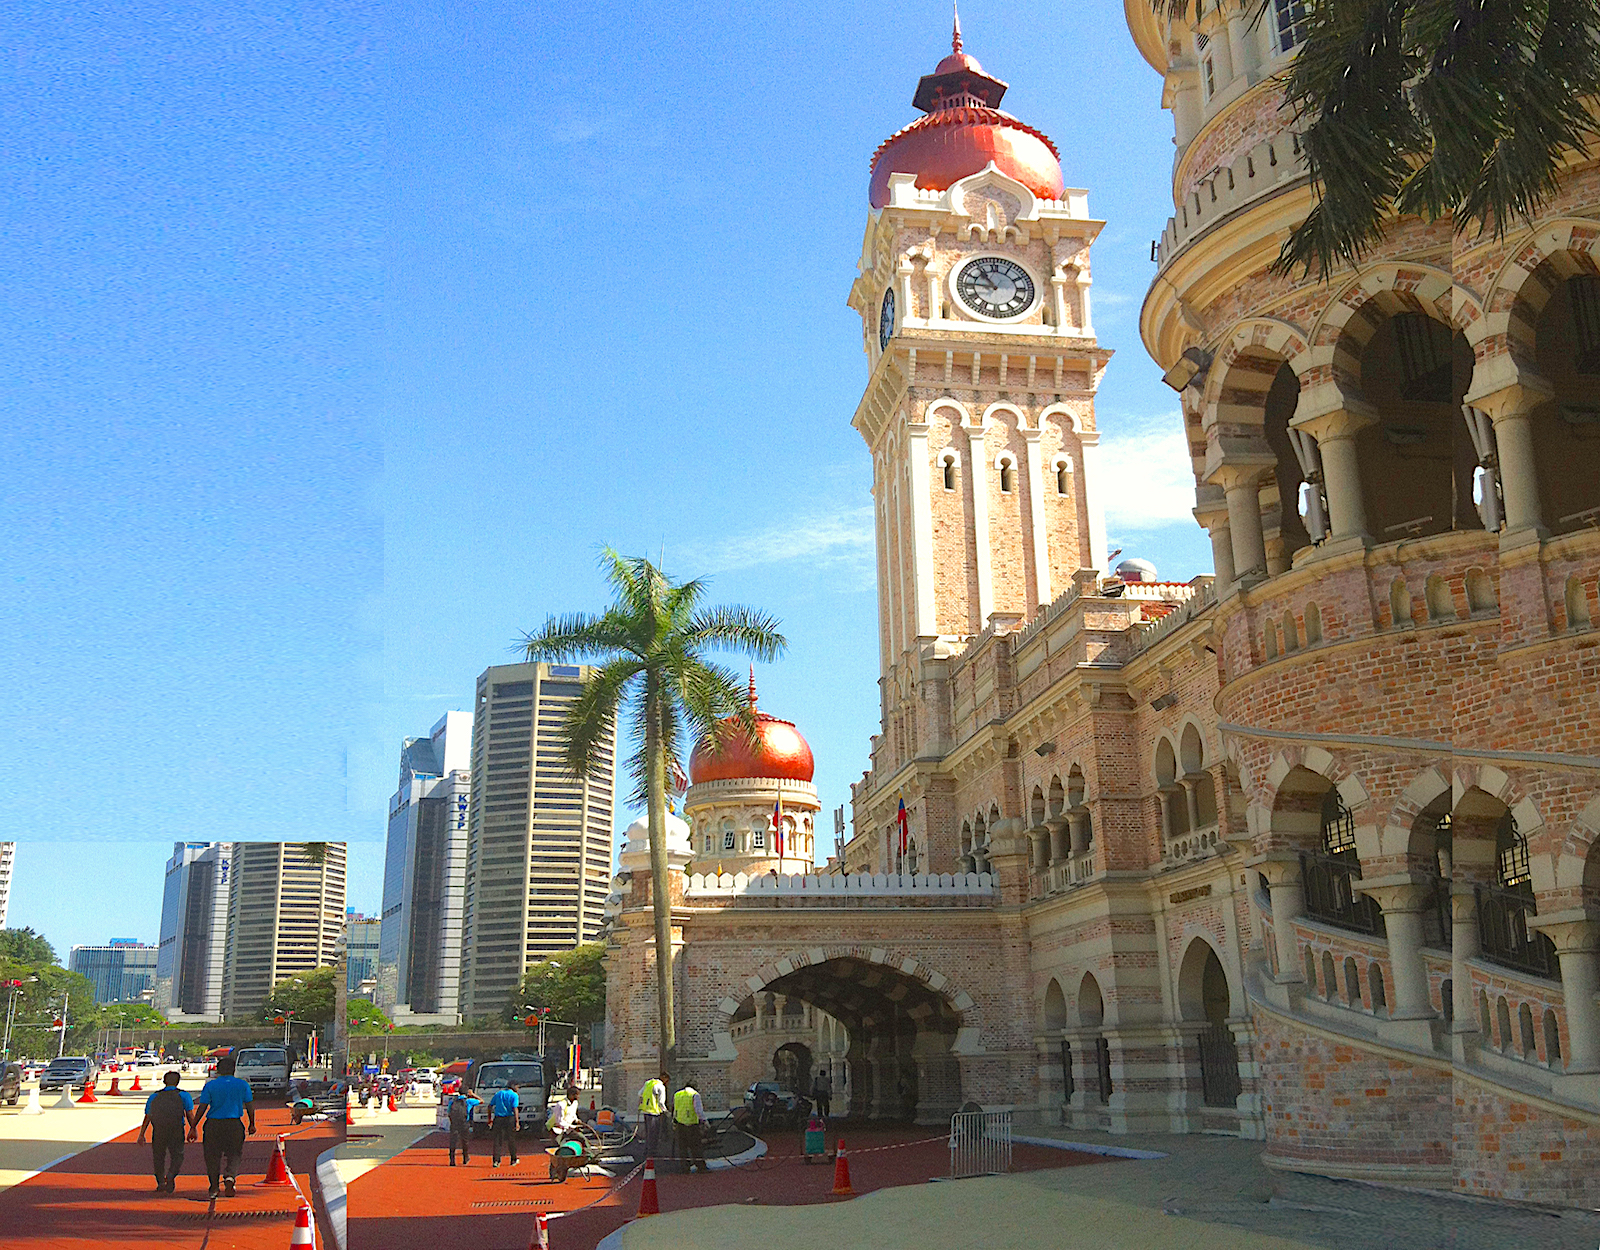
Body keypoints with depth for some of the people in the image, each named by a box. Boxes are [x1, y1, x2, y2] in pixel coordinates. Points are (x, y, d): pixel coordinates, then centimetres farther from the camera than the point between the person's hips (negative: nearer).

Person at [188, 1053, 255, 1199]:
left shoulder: (210, 1085, 0)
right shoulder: (243, 1085, 3)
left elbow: (202, 1107, -2)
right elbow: (250, 1106, 6)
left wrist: (193, 1126, 4)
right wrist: (252, 1124, 15)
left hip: (213, 1124, 0)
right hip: (235, 1124, 1)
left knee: (212, 1156, 12)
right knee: (233, 1156, 10)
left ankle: (214, 1188, 14)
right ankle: (230, 1178, -17)